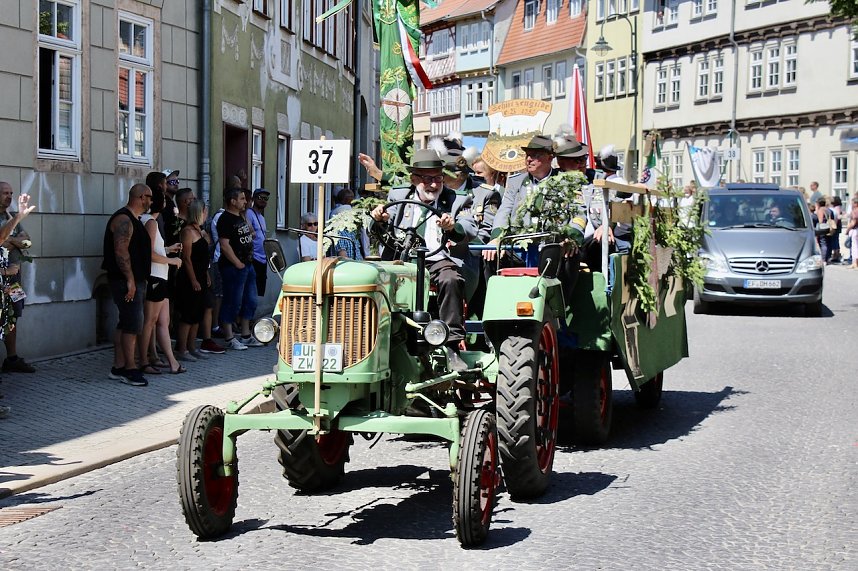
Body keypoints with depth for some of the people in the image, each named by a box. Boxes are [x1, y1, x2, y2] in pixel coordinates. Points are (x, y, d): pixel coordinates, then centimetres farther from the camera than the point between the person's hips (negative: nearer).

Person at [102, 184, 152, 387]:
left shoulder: (133, 219, 19)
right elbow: (121, 251, -22)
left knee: (125, 324, 11)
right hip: (126, 281, -10)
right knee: (132, 324, -10)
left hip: (135, 281, 11)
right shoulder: (123, 219, -14)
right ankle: (130, 370, -7)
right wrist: (130, 279, -25)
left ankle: (118, 368, 15)